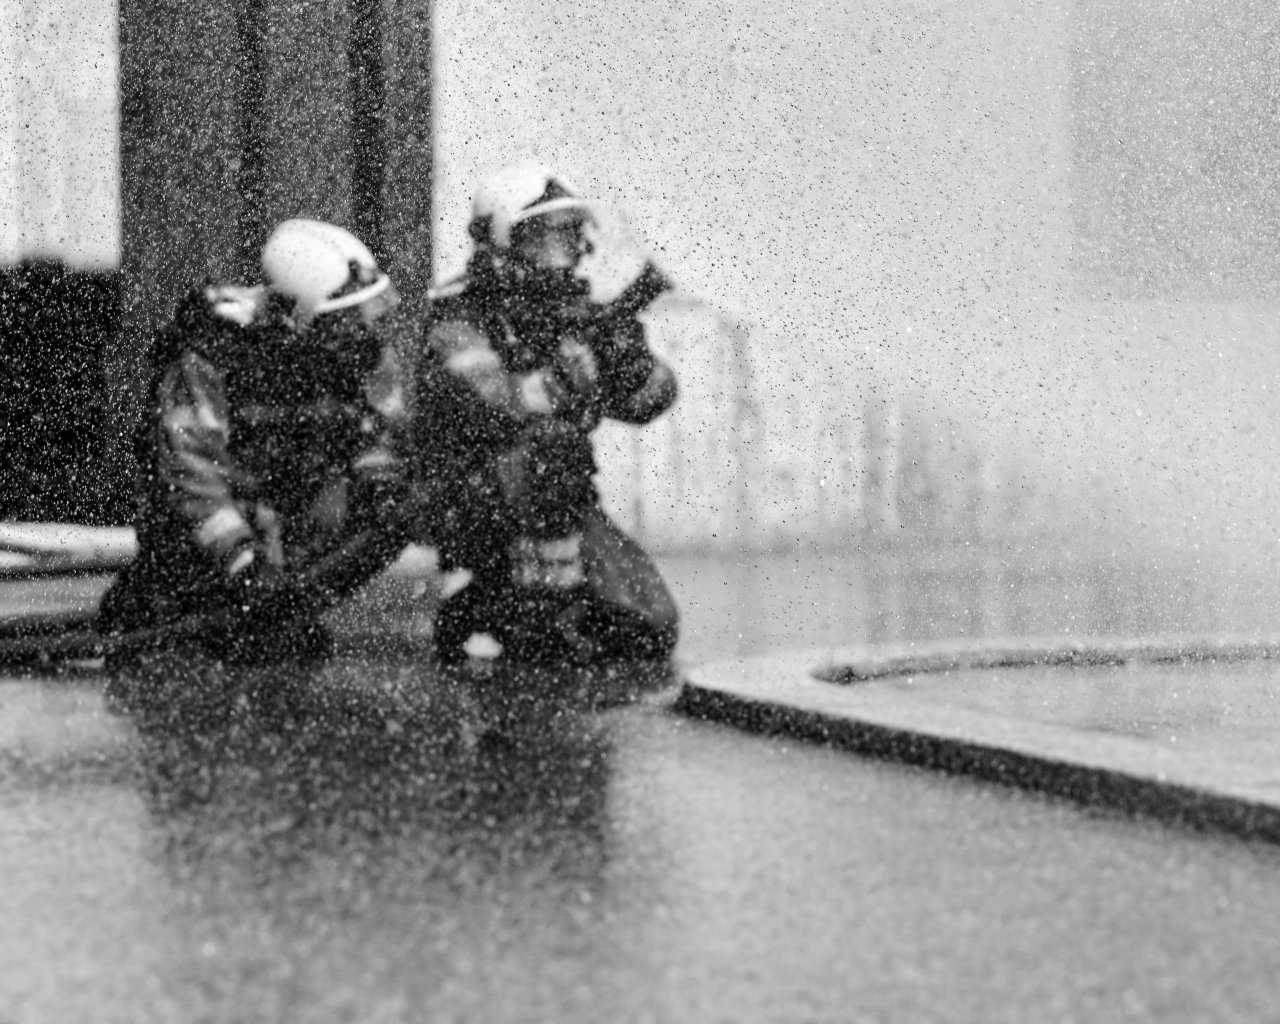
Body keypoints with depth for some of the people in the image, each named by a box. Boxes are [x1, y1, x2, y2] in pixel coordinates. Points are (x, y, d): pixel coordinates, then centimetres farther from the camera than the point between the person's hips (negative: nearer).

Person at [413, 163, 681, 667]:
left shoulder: (570, 308, 8)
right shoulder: (459, 318, -12)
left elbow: (649, 401, 5)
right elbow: (498, 408, -28)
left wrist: (629, 355, -17)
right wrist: (582, 346, -31)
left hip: (563, 509, 7)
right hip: (475, 510, -6)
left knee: (650, 633, -5)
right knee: (553, 443, -35)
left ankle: (486, 610, 14)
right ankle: (544, 608, -23)